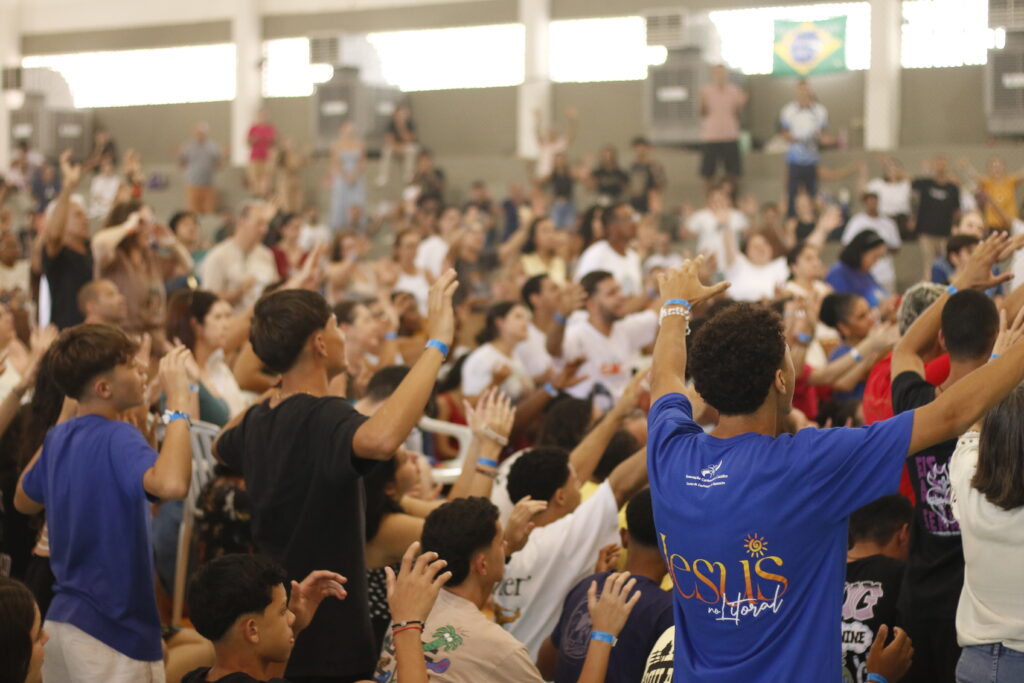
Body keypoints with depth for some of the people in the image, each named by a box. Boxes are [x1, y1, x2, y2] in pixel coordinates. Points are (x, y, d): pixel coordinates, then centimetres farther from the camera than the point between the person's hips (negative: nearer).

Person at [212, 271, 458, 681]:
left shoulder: (256, 422, 3)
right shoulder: (324, 419, -24)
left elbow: (222, 447, 28)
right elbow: (380, 439, -48)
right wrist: (436, 343, -41)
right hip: (328, 646, -9)